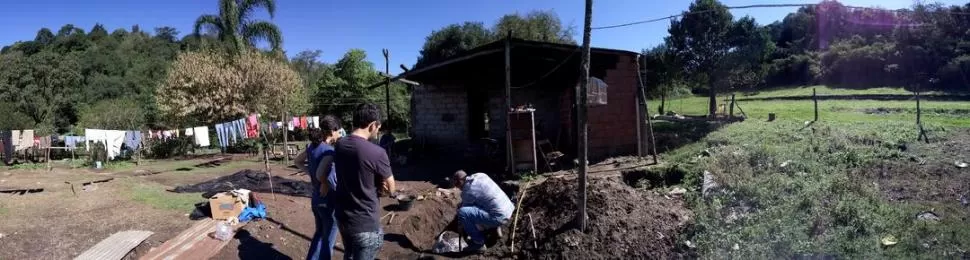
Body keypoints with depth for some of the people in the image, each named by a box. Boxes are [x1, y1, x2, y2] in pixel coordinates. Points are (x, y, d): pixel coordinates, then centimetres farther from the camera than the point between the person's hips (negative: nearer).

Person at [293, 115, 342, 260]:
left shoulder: (312, 146, 1)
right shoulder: (329, 150, -24)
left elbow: (297, 161, 16)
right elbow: (321, 174, -36)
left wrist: (310, 173, 9)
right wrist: (326, 185, -17)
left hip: (315, 199, 8)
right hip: (329, 201, -8)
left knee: (319, 233, 26)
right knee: (328, 240, 9)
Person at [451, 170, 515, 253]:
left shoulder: (468, 190, -13)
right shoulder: (481, 175, 9)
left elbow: (464, 212, 1)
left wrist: (460, 226, 18)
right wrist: (462, 204, 25)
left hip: (499, 217, -9)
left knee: (462, 212, -16)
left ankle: (479, 243, -2)